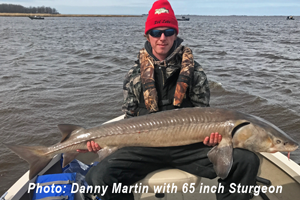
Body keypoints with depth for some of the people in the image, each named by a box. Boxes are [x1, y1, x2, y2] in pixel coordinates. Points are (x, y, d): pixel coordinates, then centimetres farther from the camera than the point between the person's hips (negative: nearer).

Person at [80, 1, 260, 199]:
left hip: (189, 145, 1)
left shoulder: (194, 72, 5)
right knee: (98, 177, -25)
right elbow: (129, 119, 11)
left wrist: (210, 134, -13)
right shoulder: (135, 75, 8)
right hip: (146, 145, 0)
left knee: (247, 161, -19)